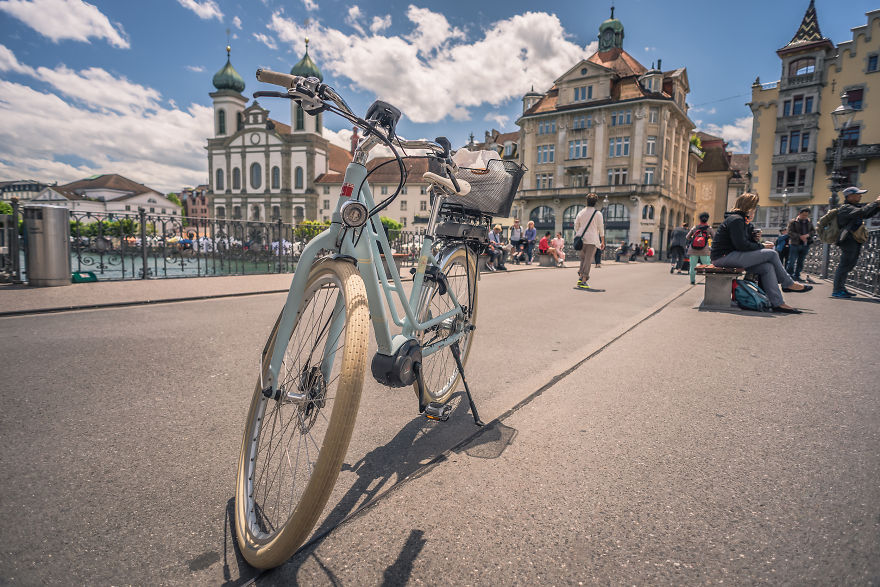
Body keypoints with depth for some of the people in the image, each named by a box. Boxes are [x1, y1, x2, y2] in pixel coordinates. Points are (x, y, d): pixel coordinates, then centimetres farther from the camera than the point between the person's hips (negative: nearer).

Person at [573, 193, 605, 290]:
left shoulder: (581, 212, 8)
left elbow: (576, 226, 10)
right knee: (588, 260, -4)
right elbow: (601, 228, -1)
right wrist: (603, 242, 5)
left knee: (583, 258, 17)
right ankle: (583, 281, -9)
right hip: (592, 239, -4)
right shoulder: (598, 214, -2)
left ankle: (580, 277, 6)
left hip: (581, 239, 4)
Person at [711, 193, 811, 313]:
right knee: (771, 254, -10)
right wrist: (762, 247, -6)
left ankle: (778, 303, -4)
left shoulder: (742, 220, 23)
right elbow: (741, 245, -18)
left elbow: (748, 242, 21)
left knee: (767, 267, -3)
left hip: (728, 257, 10)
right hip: (724, 257, -10)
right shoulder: (736, 219, -11)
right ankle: (788, 283, 11)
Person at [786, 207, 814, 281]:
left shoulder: (809, 222, 12)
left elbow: (813, 231, 9)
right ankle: (788, 275, -1)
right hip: (795, 244, -5)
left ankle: (797, 275, 18)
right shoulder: (793, 222, -4)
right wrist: (800, 236, -23)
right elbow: (790, 232, -12)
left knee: (800, 262, 10)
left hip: (805, 245, 5)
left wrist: (808, 235, -13)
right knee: (792, 261, -7)